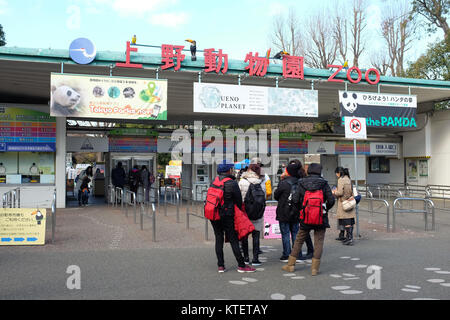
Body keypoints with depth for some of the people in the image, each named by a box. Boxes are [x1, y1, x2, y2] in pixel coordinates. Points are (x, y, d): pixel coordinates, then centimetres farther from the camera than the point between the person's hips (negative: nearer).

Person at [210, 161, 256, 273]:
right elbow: (239, 201, -3)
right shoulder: (232, 183, -9)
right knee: (233, 240, 1)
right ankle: (241, 265, 6)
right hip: (227, 215, -5)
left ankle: (220, 266, 12)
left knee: (219, 239, 11)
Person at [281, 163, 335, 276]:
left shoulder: (302, 183, -1)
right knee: (319, 241, 6)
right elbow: (331, 200, -8)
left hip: (305, 218, 2)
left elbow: (295, 200, -3)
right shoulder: (324, 183, -5)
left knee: (299, 240, 14)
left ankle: (291, 265, 20)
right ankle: (315, 268, 3)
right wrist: (325, 208, 10)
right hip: (321, 218, -2)